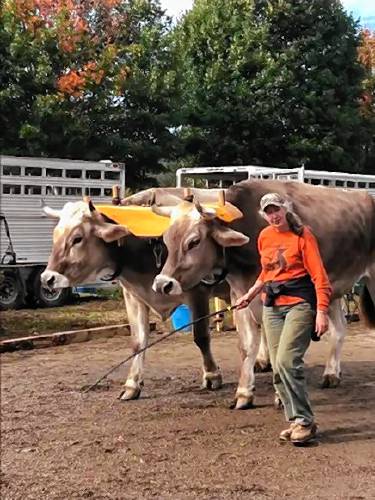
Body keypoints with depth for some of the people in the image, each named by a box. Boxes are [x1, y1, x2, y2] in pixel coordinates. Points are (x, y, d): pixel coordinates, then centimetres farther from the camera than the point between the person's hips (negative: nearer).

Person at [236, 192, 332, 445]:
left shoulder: (302, 235, -7)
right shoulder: (264, 237, 9)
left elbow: (319, 275, -11)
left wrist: (322, 311, -17)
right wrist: (250, 295, 19)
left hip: (299, 303, -6)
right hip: (272, 306, 6)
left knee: (287, 361, -18)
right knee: (278, 368, 3)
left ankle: (304, 422, -10)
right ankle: (295, 421, 13)